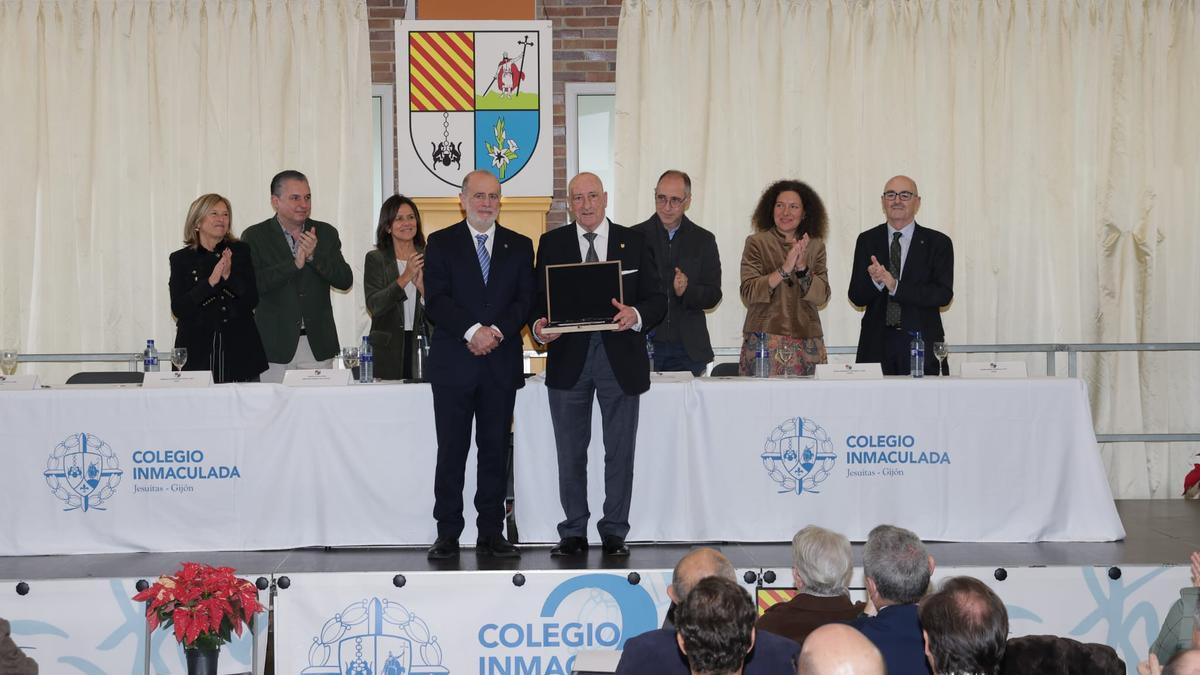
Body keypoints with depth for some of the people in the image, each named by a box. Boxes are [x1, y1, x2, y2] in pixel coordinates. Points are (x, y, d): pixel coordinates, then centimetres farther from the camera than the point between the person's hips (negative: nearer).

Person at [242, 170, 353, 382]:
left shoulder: (326, 233, 10)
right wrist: (295, 263, -18)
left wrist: (314, 256, -13)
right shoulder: (255, 237, 2)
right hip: (274, 346, -2)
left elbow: (345, 281, 2)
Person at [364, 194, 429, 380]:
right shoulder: (375, 259, 3)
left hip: (423, 344, 1)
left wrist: (421, 286, -14)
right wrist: (405, 277, -17)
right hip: (388, 349, -1)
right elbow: (374, 306, -10)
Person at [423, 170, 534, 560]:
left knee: (496, 452, 5)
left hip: (502, 363, 2)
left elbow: (525, 300, 4)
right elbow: (436, 300, -4)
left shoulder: (519, 246, 12)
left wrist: (496, 331, -13)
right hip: (454, 363, -2)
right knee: (451, 451, 1)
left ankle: (491, 534, 11)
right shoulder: (441, 243, 6)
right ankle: (447, 535, 7)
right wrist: (472, 331, -17)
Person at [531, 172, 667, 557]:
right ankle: (574, 533, 16)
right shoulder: (552, 244, 8)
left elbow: (657, 300, 3)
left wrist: (636, 315, -18)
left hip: (620, 356, 0)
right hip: (568, 358, 1)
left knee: (620, 452, 5)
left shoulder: (634, 242, 6)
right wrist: (539, 325, -15)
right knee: (570, 453, 6)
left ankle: (614, 532, 15)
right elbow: (539, 299, 6)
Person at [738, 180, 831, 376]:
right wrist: (784, 269, -16)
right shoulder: (756, 243, 4)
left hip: (806, 342, 2)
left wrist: (802, 268, -12)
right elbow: (748, 294, -7)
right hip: (764, 340, -2)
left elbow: (822, 296, 3)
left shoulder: (815, 246, 12)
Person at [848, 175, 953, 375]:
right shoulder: (867, 241, 10)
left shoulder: (938, 243, 4)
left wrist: (895, 286, -16)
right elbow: (856, 297, 4)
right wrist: (875, 281, -18)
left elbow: (944, 295, -8)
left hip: (922, 343, -1)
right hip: (877, 344, 1)